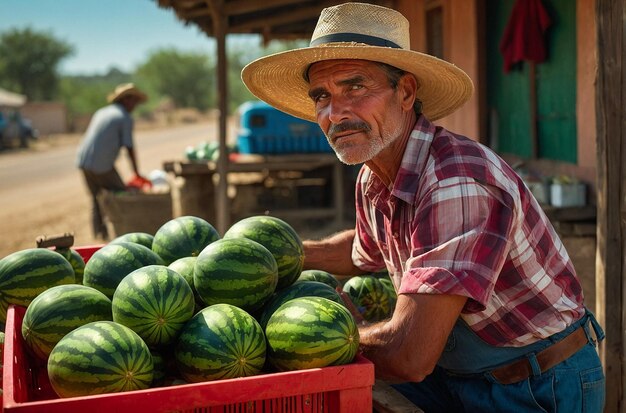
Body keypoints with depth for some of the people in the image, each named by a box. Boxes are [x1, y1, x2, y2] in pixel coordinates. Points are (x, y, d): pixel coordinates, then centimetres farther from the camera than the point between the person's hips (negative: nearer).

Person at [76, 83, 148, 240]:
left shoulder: (101, 112, 18)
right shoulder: (125, 118, -4)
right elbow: (130, 148, -7)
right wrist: (136, 173, 3)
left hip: (83, 162, 7)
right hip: (102, 164, -7)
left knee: (96, 198, 17)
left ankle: (100, 232, 17)